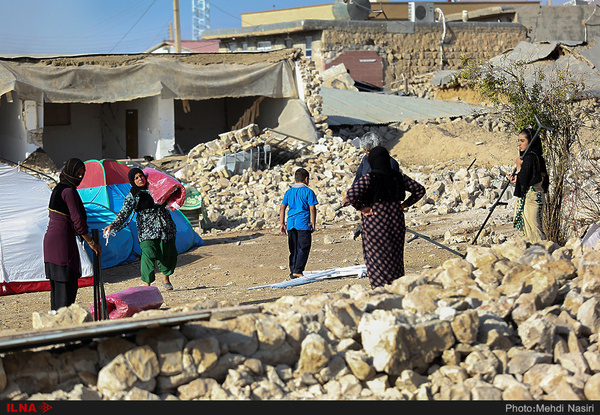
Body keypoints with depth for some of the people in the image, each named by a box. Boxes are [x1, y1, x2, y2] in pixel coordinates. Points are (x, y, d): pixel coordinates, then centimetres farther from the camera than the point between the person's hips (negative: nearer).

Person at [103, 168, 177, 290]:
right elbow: (124, 213, -8)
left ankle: (166, 279, 31)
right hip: (147, 229, -4)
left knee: (168, 253, 8)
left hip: (166, 227, 4)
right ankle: (146, 284, -11)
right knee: (149, 255, -18)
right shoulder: (132, 196, -3)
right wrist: (113, 225, -20)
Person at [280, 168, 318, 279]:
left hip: (290, 224, 5)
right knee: (303, 248, -3)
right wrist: (313, 224, -1)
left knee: (293, 249, 12)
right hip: (303, 224, -5)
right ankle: (297, 271, -11)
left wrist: (282, 224, 14)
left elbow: (282, 208, 10)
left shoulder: (288, 192, 13)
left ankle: (292, 271, 13)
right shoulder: (308, 191, -1)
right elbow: (312, 208, -6)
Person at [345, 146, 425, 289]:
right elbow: (419, 190, 6)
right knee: (395, 257, 15)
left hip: (374, 220, -4)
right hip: (396, 218, 4)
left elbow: (351, 194, -24)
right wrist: (405, 204, 9)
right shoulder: (398, 176, 2)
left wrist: (361, 208, -10)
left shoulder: (368, 178, -11)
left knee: (376, 257, 3)